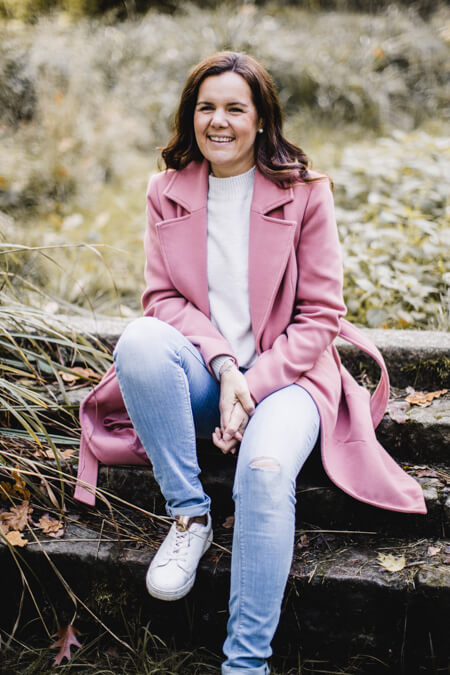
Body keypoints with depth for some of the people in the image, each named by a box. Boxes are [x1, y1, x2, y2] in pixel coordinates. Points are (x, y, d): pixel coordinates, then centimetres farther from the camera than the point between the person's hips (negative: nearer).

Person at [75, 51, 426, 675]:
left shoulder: (303, 192, -3)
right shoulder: (167, 192, 6)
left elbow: (321, 315, -3)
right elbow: (163, 297, 3)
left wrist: (253, 388, -14)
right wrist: (223, 366, -14)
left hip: (285, 372, -2)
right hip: (199, 372, 3)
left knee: (266, 470, -33)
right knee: (140, 340, -30)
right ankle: (189, 515, -15)